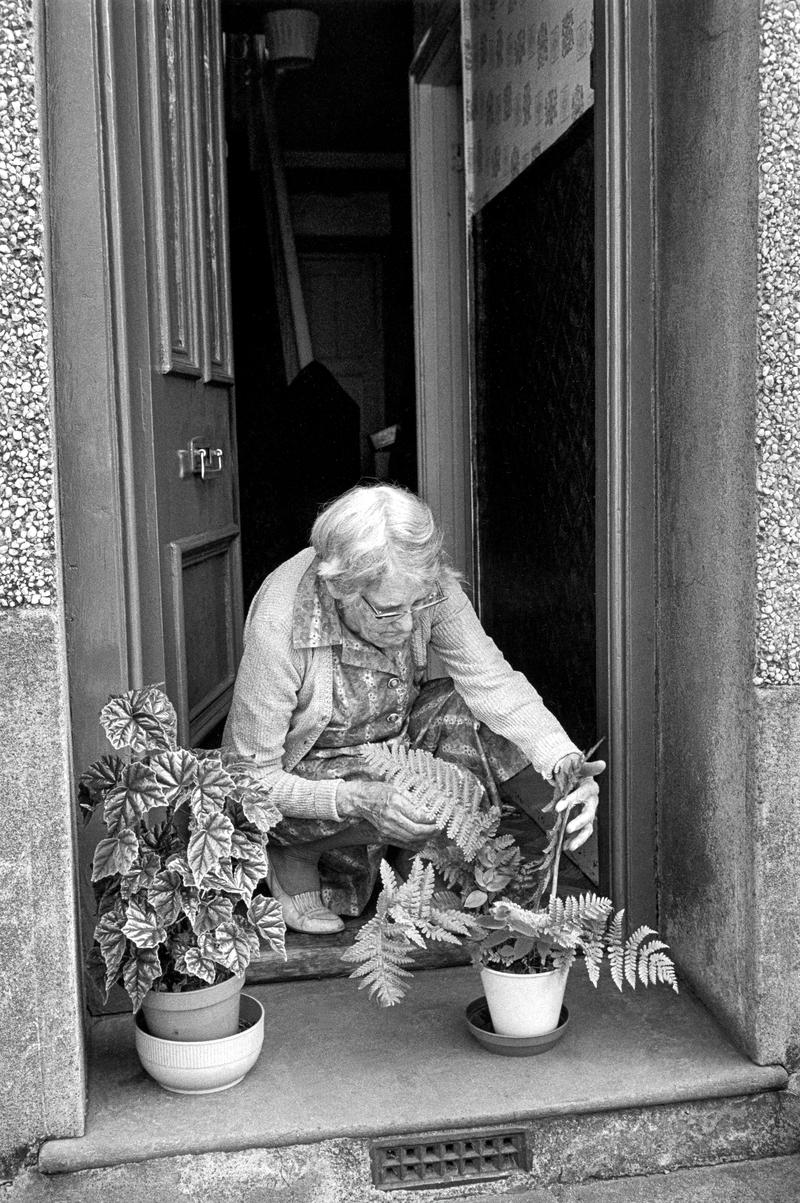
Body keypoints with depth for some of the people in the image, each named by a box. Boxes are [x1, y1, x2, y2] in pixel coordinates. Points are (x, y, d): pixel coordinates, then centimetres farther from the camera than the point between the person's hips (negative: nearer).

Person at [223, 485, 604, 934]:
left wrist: (565, 760, -41)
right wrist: (359, 799, -44)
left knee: (468, 711, -22)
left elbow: (492, 679, -23)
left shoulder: (427, 589, -22)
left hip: (390, 740, 5)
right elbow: (252, 779, -29)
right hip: (303, 774, -5)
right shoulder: (277, 625, -35)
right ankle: (297, 862, -3)